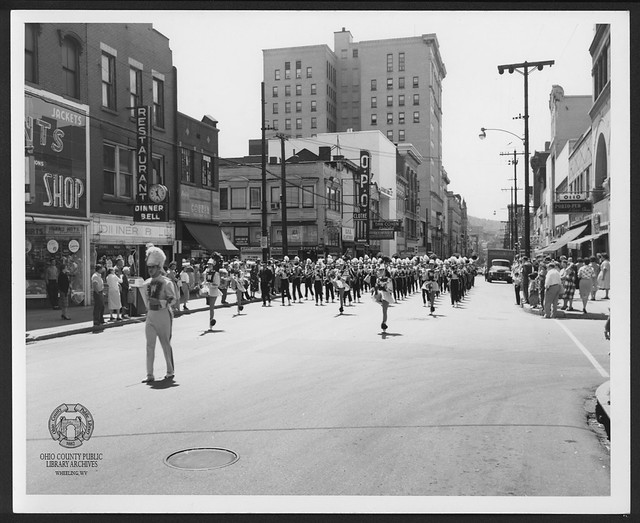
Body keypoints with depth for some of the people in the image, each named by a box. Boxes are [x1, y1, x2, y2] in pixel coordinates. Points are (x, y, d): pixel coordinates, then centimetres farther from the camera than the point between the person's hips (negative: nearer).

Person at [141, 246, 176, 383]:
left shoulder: (167, 283, -10)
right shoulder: (147, 283, 8)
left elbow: (173, 300, -15)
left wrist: (159, 302, -25)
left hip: (164, 315, -5)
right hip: (151, 315, 5)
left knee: (166, 344, 7)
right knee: (150, 345, -2)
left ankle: (170, 372, 23)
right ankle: (150, 375, 1)